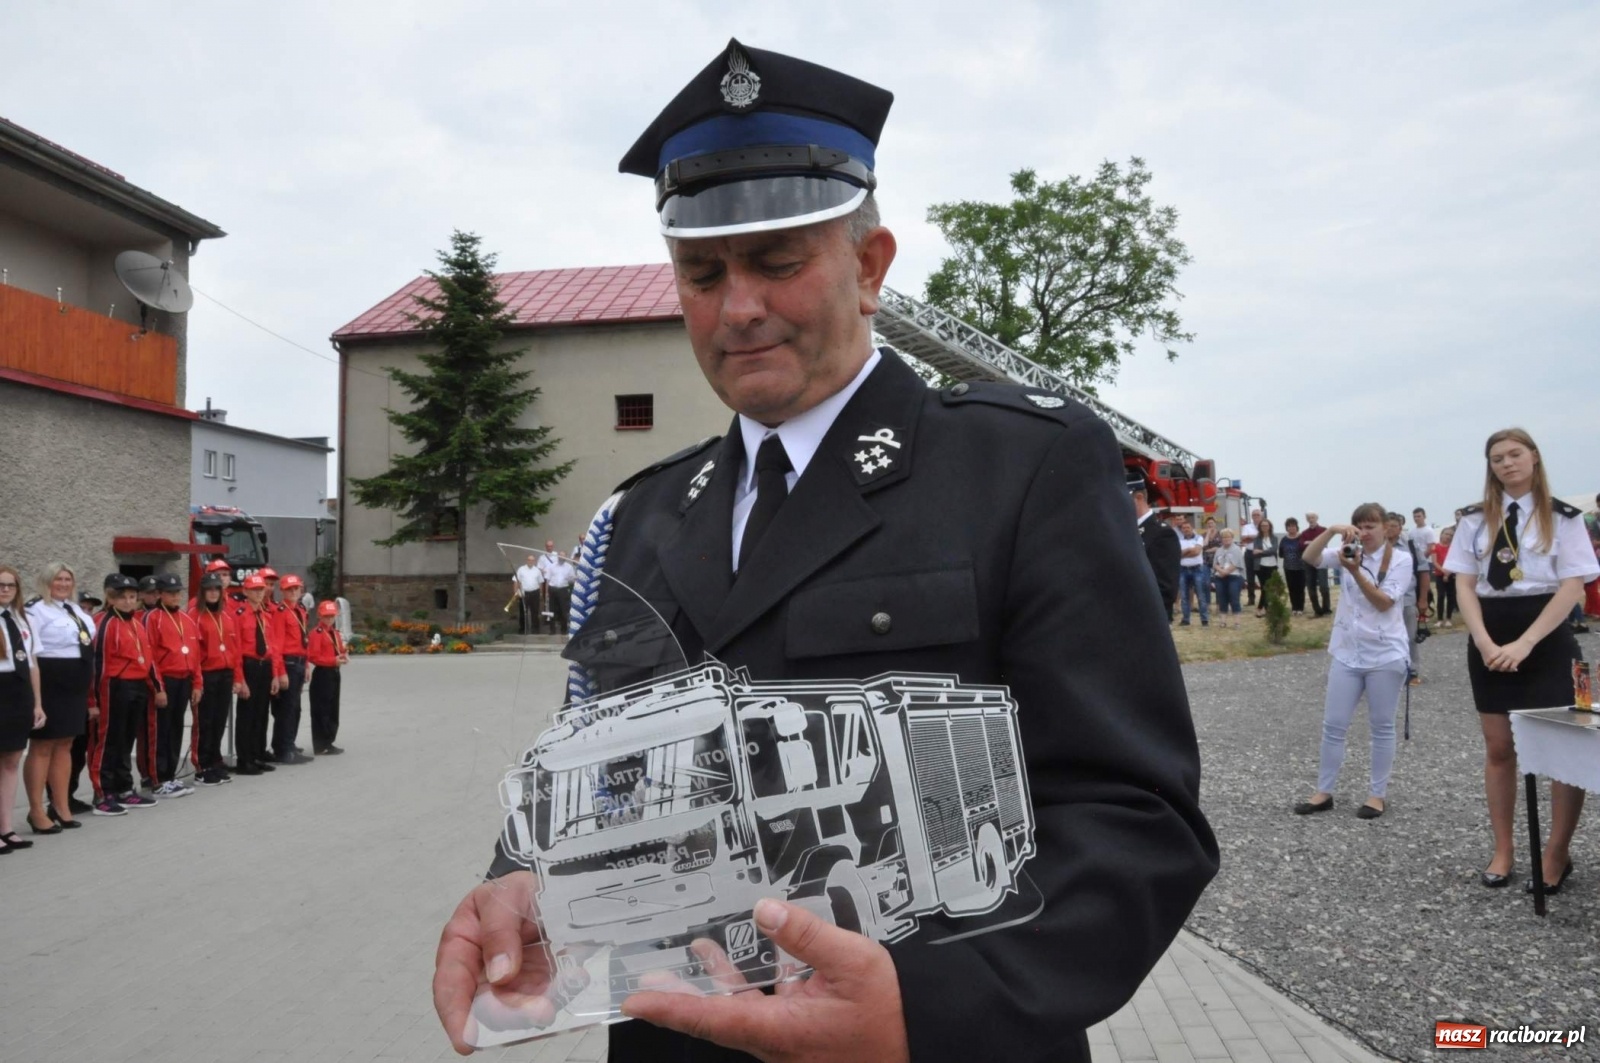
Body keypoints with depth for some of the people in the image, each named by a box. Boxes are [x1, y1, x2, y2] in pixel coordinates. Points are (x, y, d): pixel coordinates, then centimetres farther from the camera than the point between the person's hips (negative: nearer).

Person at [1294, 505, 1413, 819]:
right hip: (1346, 652, 3)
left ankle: (1378, 794, 18)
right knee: (1333, 725, 6)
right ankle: (1323, 792, 15)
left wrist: (1356, 571, -24)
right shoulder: (1348, 552, 4)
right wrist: (1332, 531, -25)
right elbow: (1310, 558, -11)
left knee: (1381, 727, 7)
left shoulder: (1400, 559, -5)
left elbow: (1384, 602, -14)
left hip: (1385, 654, -3)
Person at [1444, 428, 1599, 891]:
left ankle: (1557, 853, 10)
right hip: (1490, 642, 3)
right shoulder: (1475, 520, 6)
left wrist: (1524, 643, -17)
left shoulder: (1562, 518, -1)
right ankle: (1503, 850, 17)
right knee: (1498, 748, 7)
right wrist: (1485, 643, -12)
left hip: (1546, 640, -2)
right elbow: (1464, 585, 3)